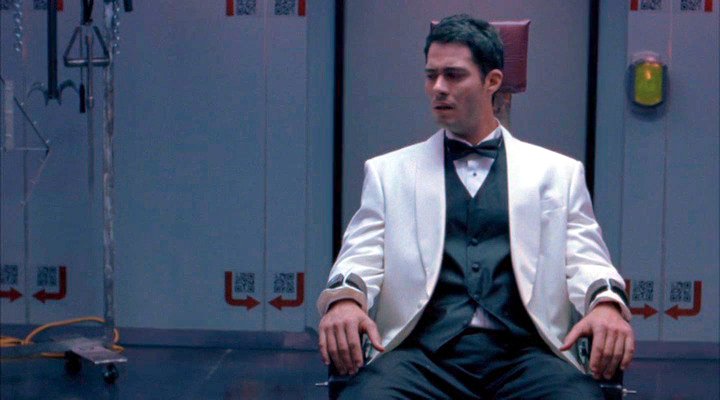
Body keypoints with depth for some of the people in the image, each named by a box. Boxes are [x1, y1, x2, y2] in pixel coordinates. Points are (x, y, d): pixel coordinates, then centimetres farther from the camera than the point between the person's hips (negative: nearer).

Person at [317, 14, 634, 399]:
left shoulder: (557, 172, 19)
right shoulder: (388, 171, 20)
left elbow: (586, 261, 10)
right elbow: (362, 256, 9)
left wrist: (606, 303, -14)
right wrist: (343, 298, -15)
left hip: (524, 352, 1)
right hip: (422, 349, 0)